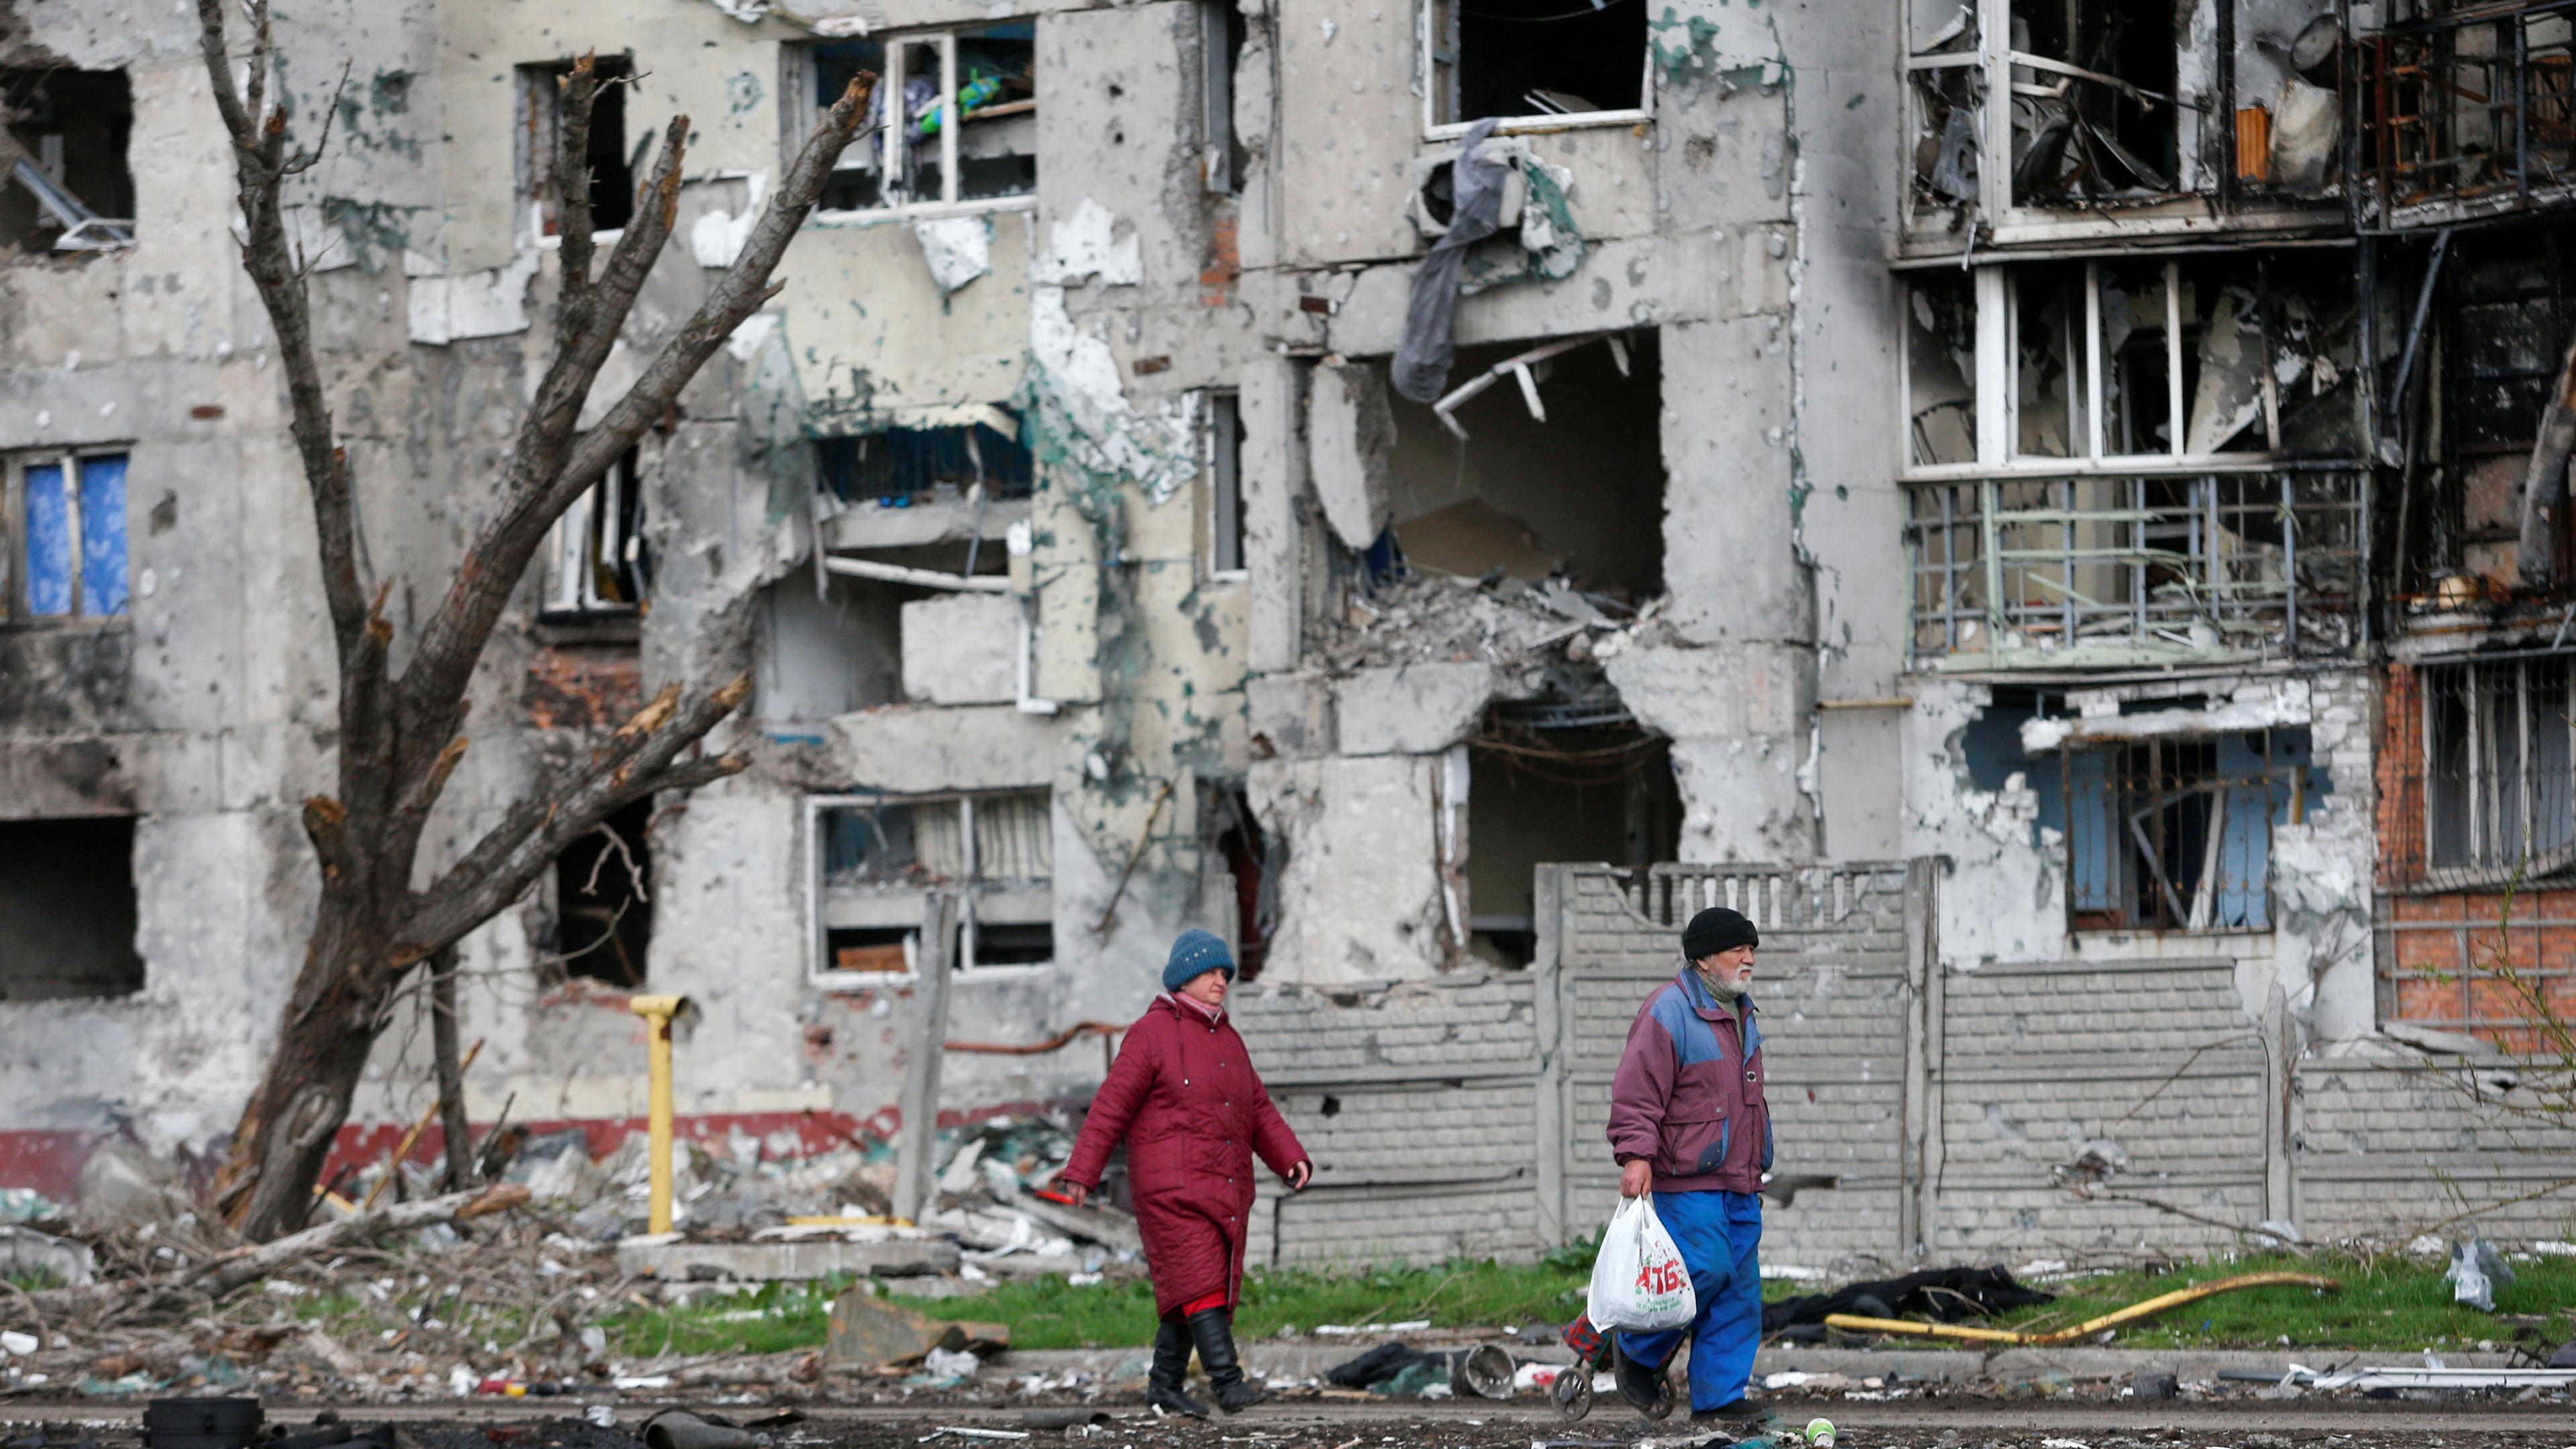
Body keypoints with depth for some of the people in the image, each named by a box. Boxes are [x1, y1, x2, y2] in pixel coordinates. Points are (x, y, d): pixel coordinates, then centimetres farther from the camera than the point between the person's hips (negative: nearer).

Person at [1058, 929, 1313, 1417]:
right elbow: (1112, 1106, -8)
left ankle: (1164, 1385, 16)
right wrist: (1082, 1173, -12)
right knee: (1199, 1282, -15)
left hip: (1224, 1189, 7)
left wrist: (1292, 1160, 2)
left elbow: (1258, 1112, 16)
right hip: (1173, 1188, -7)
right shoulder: (1152, 1033, -4)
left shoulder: (1227, 1040, 17)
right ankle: (1228, 1385, -24)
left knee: (1199, 1287, 7)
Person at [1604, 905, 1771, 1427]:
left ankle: (1719, 1397, 6)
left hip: (1738, 1182, 9)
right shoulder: (1670, 1011, -11)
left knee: (1740, 1285, 3)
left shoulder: (1741, 1013, 18)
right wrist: (1636, 1155, -26)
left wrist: (1756, 1169, 29)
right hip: (1687, 1178, -9)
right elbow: (1637, 1091, -17)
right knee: (1706, 1268, -17)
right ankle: (1639, 1354, 6)